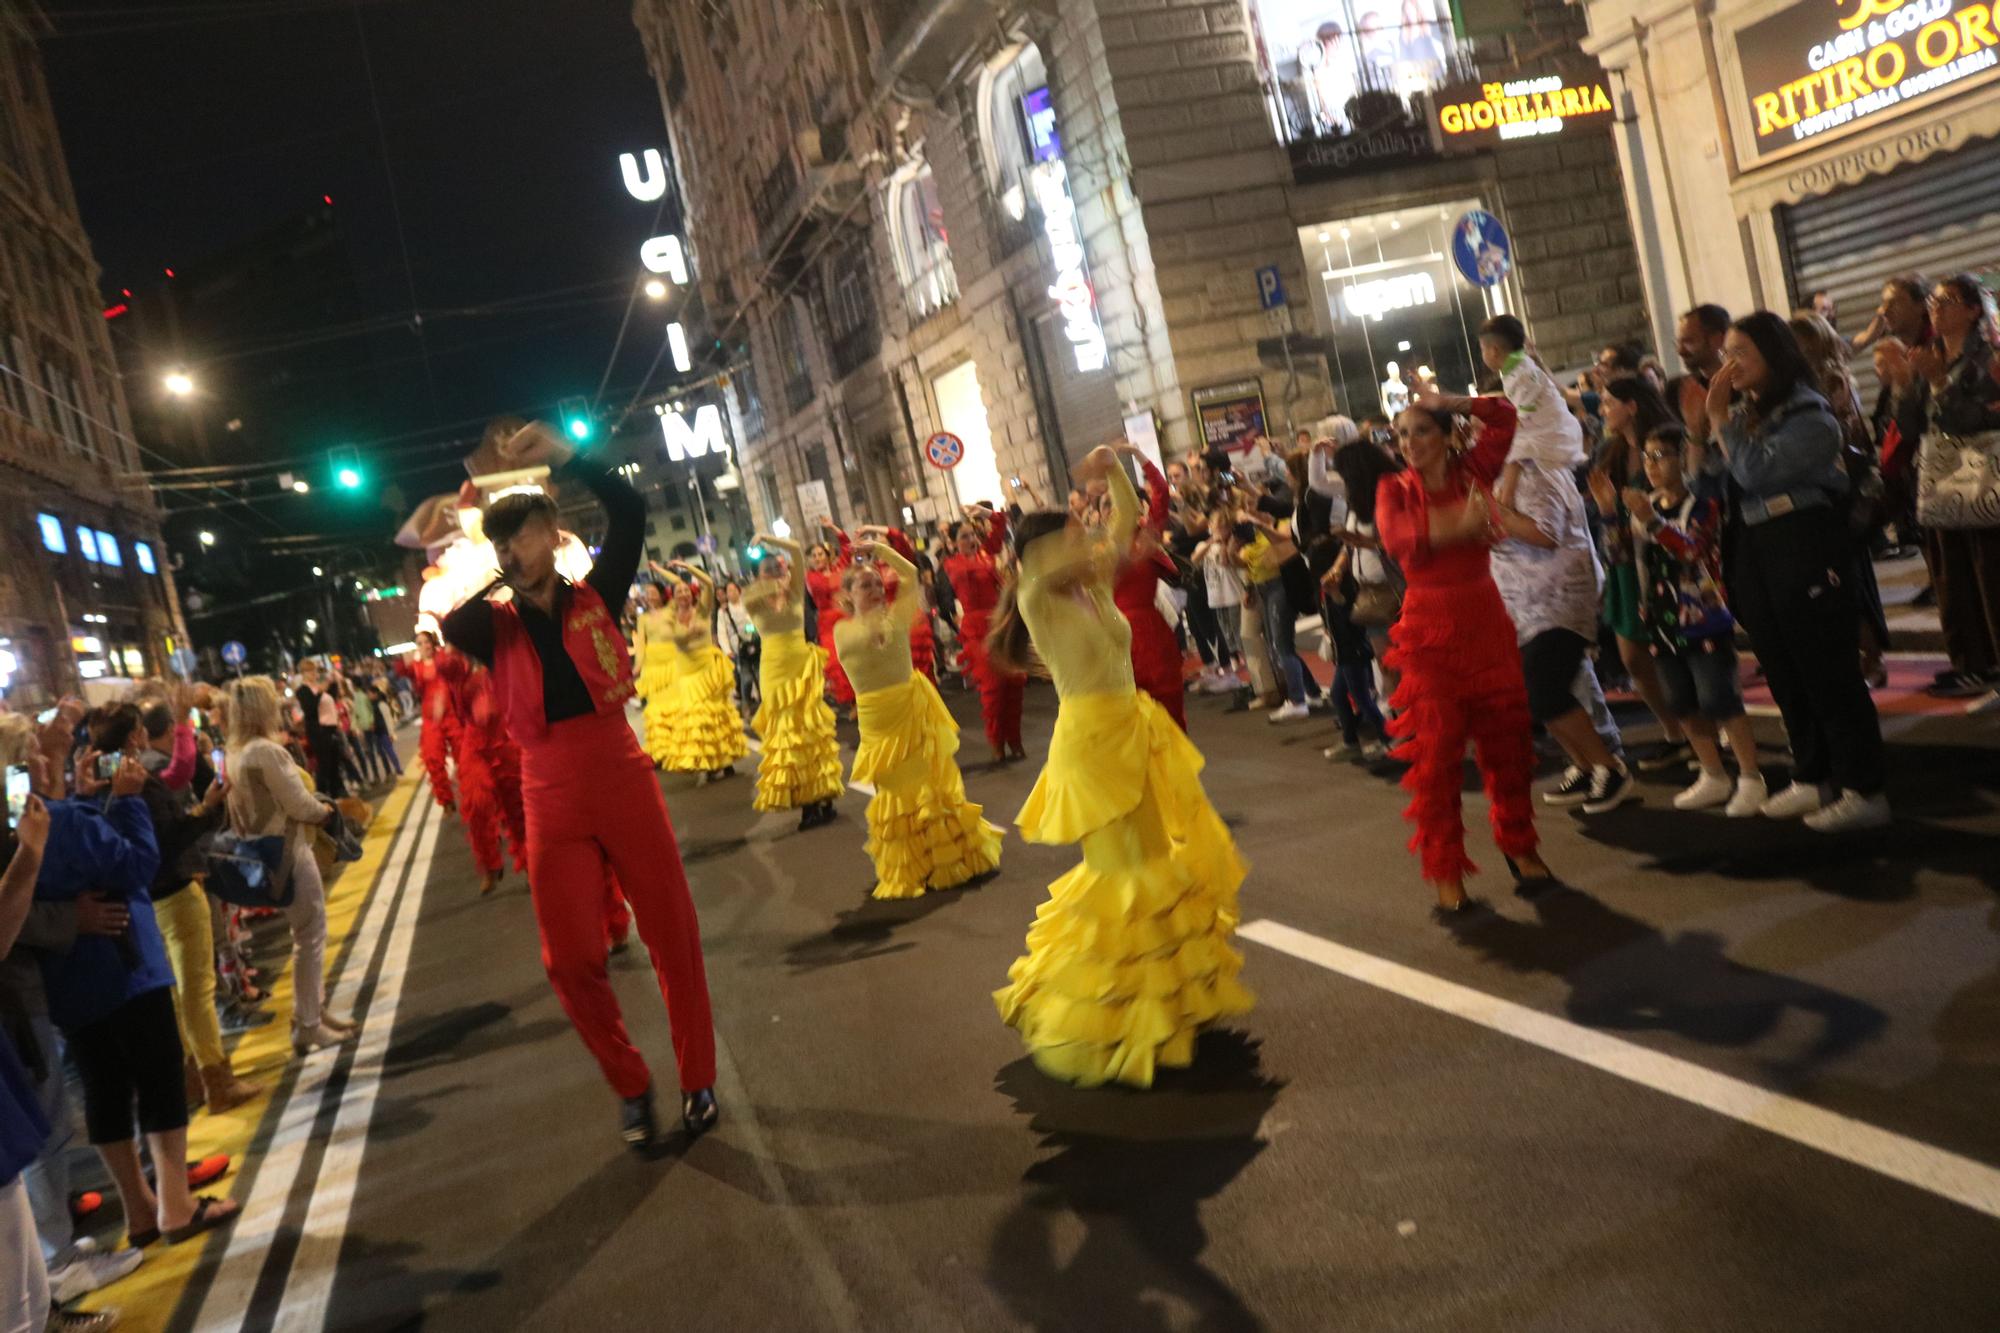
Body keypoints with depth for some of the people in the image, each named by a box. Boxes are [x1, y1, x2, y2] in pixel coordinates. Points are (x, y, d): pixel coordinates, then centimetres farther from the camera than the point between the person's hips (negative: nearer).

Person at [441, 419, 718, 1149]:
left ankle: (697, 1079, 25)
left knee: (673, 934, 7)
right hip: (551, 802, 1)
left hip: (624, 781, -1)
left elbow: (630, 511, -10)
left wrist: (560, 455, -16)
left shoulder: (594, 599, 1)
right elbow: (447, 621, -18)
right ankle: (631, 1085, 26)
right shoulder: (495, 629, 4)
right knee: (571, 959, 4)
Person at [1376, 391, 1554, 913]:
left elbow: (1503, 414, 6)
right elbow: (1397, 539, -22)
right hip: (1430, 629, -2)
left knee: (1505, 738, 10)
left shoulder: (1472, 472, 3)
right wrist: (1457, 524, -36)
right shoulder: (1394, 489, -3)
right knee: (1436, 751, -1)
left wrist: (1446, 402, 3)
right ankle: (1445, 870, 7)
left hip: (1486, 620, 2)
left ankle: (1518, 843, 29)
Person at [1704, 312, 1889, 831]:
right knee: (1784, 673, 14)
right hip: (1752, 549, 8)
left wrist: (1719, 417, -15)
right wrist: (1705, 422, 1)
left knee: (1827, 671, -4)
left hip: (1802, 544, -8)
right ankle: (1812, 779, 26)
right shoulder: (1745, 412, 12)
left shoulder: (1808, 414, -10)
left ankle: (1863, 790, 4)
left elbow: (1755, 471, -21)